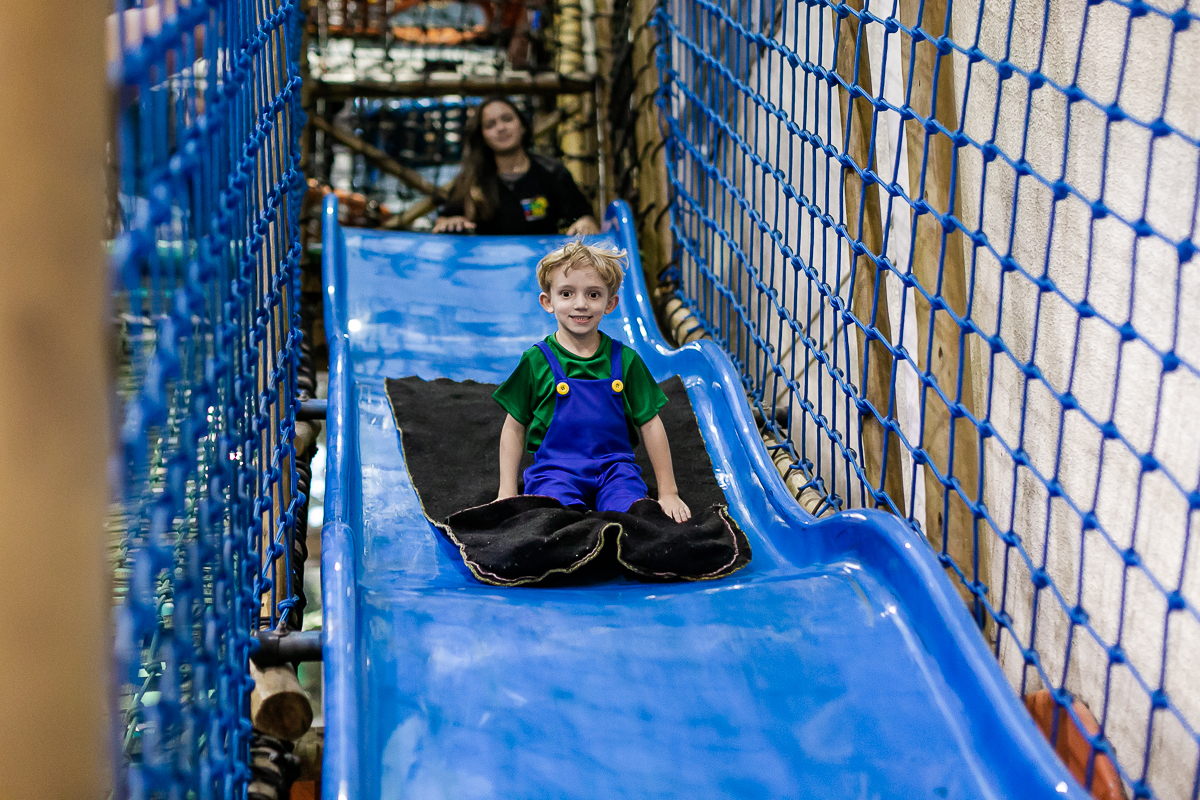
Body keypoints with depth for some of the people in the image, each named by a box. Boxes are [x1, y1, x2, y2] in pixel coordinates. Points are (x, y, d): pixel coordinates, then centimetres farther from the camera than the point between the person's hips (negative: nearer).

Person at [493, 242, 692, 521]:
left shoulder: (625, 360, 5)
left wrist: (668, 493, 8)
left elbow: (650, 425, 9)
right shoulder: (537, 361, 1)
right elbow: (514, 428, 7)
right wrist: (507, 493, 2)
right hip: (555, 469, -2)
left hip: (614, 467, 2)